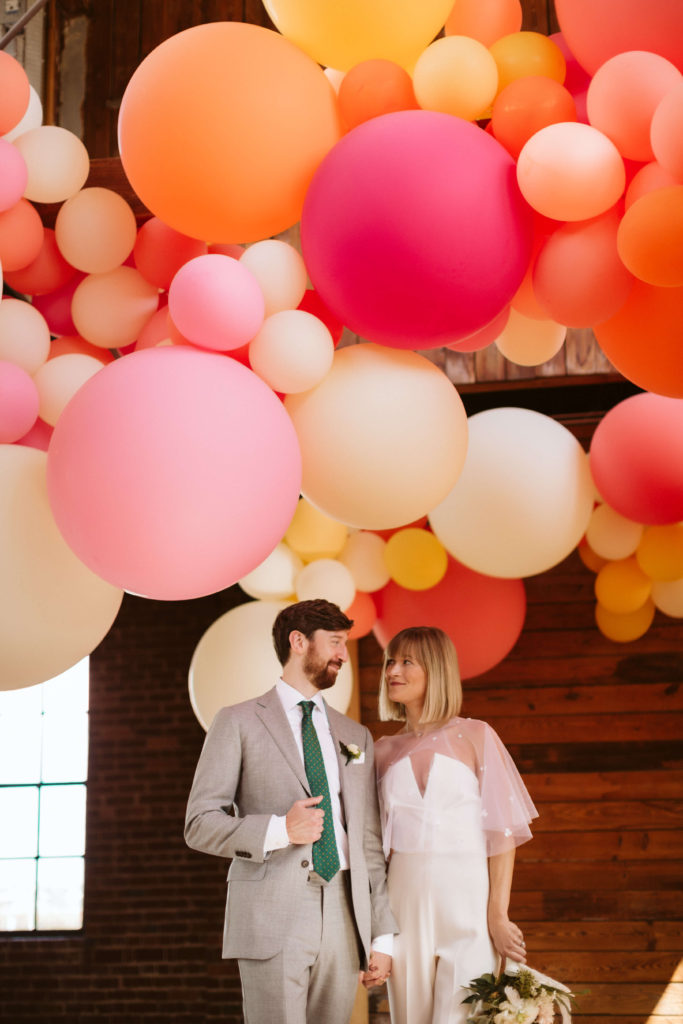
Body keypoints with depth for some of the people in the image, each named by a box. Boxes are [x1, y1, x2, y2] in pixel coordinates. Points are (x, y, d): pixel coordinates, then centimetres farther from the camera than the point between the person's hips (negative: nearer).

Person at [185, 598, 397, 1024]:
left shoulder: (356, 737, 20)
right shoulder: (239, 723, 5)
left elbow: (370, 843, 17)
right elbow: (200, 824, -1)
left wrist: (383, 937, 11)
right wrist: (277, 830, -16)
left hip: (344, 921, 4)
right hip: (272, 916, -4)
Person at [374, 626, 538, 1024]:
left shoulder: (476, 737, -1)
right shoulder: (385, 750, 10)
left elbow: (502, 830, -4)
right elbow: (379, 839, 11)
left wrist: (498, 915, -11)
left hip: (467, 899, -3)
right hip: (406, 897, 4)